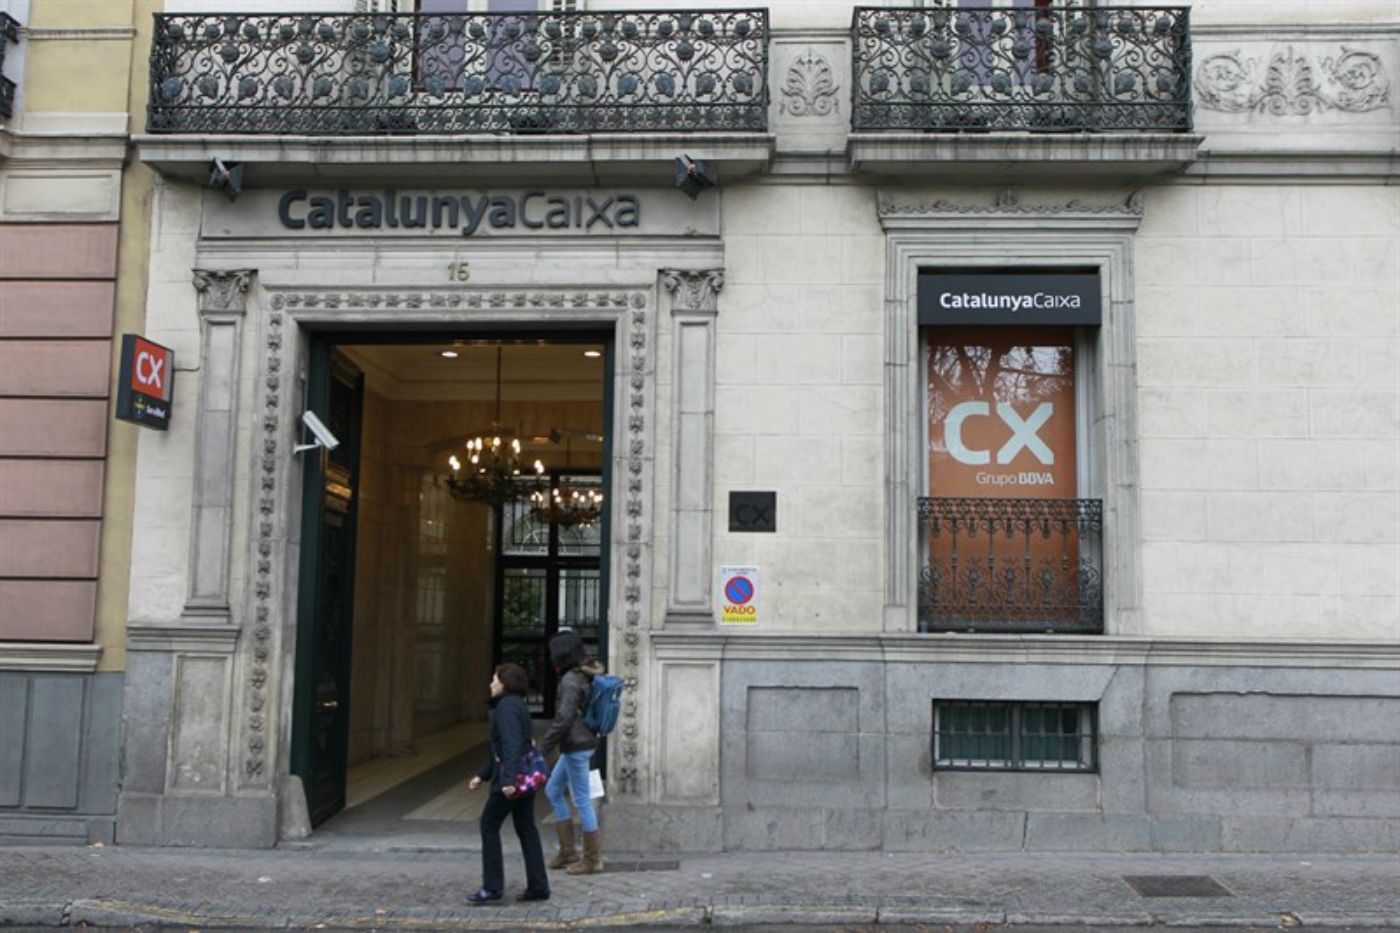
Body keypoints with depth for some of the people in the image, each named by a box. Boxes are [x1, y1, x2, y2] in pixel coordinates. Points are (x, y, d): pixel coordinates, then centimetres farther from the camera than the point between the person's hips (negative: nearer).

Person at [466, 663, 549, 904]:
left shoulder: (507, 706, -13)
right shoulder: (517, 705, 18)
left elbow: (511, 745, -24)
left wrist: (507, 780, -29)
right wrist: (482, 775, 24)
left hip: (512, 779, -9)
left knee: (489, 825, 1)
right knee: (526, 829, 10)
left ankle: (492, 887, 3)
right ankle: (538, 887, 12)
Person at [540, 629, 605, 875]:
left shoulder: (571, 681, -19)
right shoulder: (585, 677, 9)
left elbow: (563, 719, -23)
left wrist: (543, 749, -19)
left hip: (576, 747, -10)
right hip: (580, 744, 10)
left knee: (581, 801, 1)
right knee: (553, 790, 19)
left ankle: (593, 859, 12)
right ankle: (568, 852, 23)